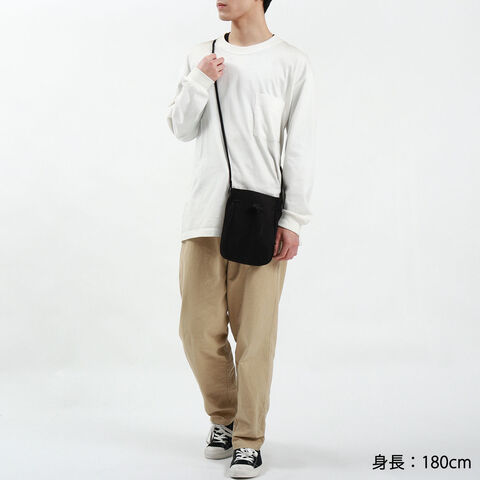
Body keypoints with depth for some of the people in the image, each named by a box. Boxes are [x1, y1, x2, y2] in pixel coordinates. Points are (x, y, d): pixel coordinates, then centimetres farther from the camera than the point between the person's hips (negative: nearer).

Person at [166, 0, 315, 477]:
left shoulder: (292, 63, 3)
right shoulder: (200, 57, 15)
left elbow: (300, 149, 0)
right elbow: (181, 128, 12)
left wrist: (293, 220, -6)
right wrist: (199, 81, -5)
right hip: (204, 215, 3)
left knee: (255, 335, -4)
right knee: (199, 330, 4)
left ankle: (248, 441, 8)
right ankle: (222, 418, 26)